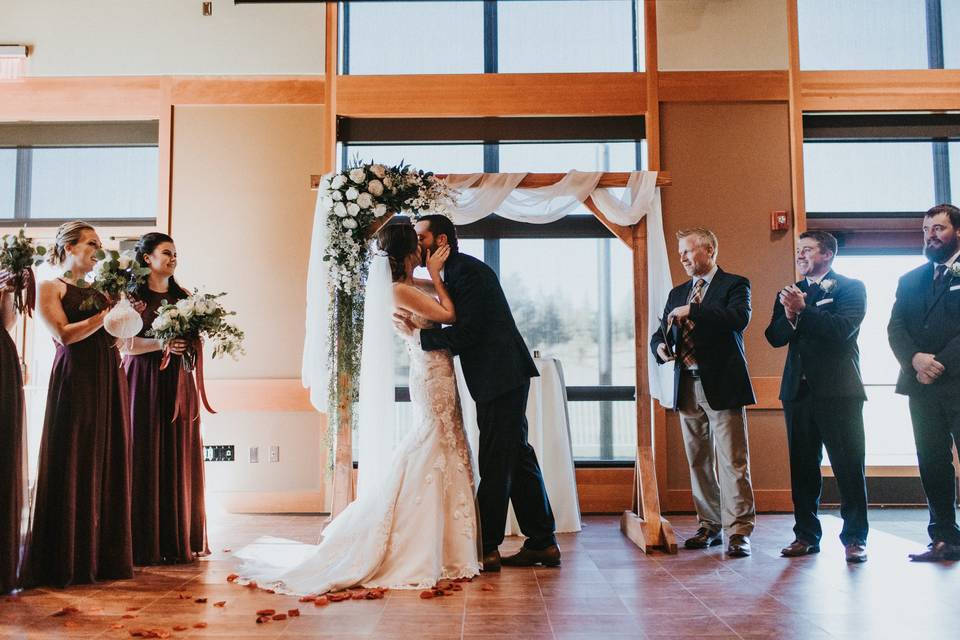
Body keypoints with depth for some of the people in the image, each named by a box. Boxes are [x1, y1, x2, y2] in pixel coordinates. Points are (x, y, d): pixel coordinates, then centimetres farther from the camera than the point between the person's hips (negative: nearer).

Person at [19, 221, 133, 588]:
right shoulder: (51, 288, 2)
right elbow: (64, 335, -11)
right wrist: (108, 314, -11)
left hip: (109, 381, 6)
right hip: (75, 381, -6)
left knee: (108, 466, 5)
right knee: (73, 468, -3)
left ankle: (103, 557, 12)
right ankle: (67, 562, 5)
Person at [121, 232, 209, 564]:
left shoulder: (183, 298, 15)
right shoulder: (133, 295, 2)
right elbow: (124, 344, -6)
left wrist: (190, 344, -4)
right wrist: (162, 343, -17)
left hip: (178, 384, 4)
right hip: (144, 384, -4)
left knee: (179, 459, 3)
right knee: (144, 459, -3)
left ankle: (178, 539, 9)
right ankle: (144, 543, 2)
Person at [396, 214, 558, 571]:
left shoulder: (466, 271, -13)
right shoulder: (458, 271, 18)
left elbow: (466, 333, -20)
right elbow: (463, 331, 17)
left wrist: (418, 335, -12)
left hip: (500, 378, -10)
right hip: (502, 379, 11)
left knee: (495, 464, -5)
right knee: (516, 457, 13)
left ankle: (486, 549, 2)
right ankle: (542, 543, 20)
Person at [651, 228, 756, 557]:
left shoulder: (735, 284, 1)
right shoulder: (677, 293, 19)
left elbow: (740, 318, -18)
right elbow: (660, 332, 20)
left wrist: (692, 311, -19)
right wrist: (660, 346, -4)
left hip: (722, 386, -6)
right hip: (688, 387, 6)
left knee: (732, 462, -6)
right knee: (698, 462, 9)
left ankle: (738, 532, -2)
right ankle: (710, 526, 18)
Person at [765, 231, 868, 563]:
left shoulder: (851, 288, 2)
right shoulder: (791, 292, 17)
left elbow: (842, 329, -15)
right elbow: (774, 336, 7)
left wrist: (802, 310, -14)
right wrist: (789, 316, -11)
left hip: (838, 391, -5)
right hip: (798, 390, 5)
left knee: (848, 466, -1)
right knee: (802, 467, 8)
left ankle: (855, 538, 8)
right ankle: (806, 534, 16)